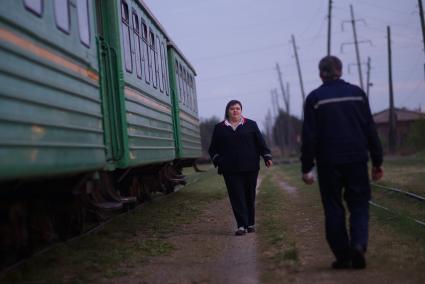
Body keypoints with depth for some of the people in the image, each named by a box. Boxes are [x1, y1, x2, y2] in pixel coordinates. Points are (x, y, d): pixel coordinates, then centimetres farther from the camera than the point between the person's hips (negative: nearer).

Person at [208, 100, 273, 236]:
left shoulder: (251, 125, 9)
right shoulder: (219, 128, 10)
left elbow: (260, 142, 8)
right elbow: (213, 148, 14)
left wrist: (267, 156, -2)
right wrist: (217, 159, -1)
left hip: (250, 168, 0)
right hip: (230, 170, 0)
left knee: (250, 196, 7)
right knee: (236, 197, -6)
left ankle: (250, 224, 19)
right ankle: (241, 225, -8)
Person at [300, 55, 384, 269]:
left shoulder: (314, 98, -1)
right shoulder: (357, 93, 5)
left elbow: (309, 137, -5)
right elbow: (370, 129, 5)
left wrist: (306, 168, 0)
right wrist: (377, 161, 10)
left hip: (328, 163, -1)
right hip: (357, 160, 1)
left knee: (333, 209, 8)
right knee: (359, 204, 9)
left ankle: (343, 257, 9)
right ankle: (358, 244, -14)